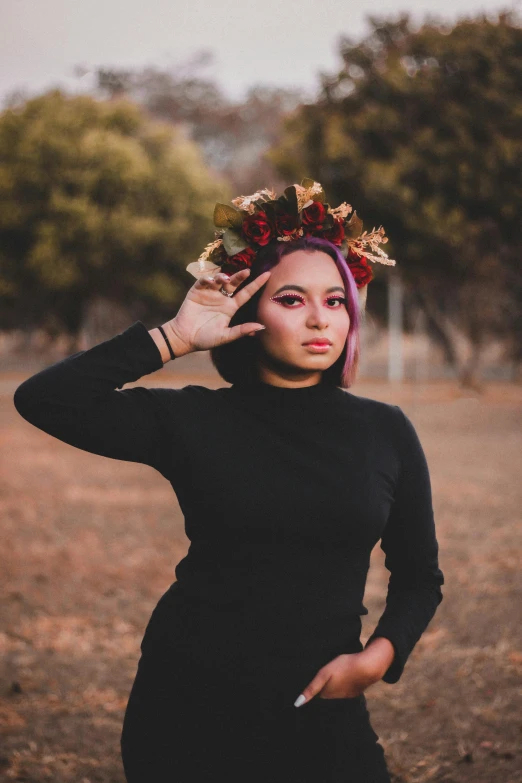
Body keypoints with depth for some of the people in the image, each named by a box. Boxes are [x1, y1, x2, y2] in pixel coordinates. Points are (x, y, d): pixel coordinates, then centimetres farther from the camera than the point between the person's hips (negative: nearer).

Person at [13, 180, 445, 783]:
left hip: (321, 709, 1)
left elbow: (419, 575, 12)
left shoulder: (385, 432, 3)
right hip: (190, 707, -1)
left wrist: (379, 656, -7)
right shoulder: (194, 421, -3)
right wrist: (174, 337, -11)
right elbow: (42, 398, -11)